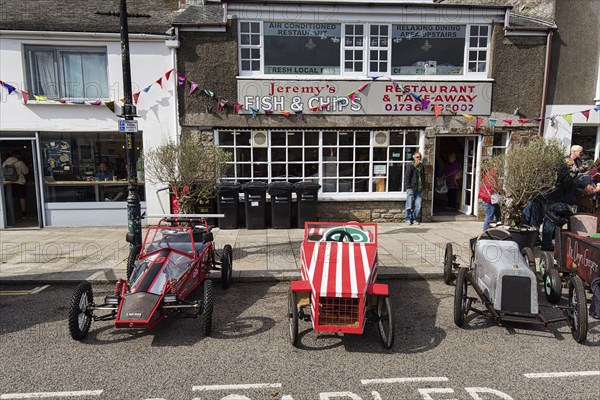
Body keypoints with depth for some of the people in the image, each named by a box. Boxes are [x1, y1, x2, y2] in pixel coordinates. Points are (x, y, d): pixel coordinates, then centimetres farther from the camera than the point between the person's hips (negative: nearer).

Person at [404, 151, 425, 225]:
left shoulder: (422, 166, 14)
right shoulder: (410, 166, -4)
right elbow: (407, 177, -7)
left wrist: (423, 187, 15)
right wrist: (408, 187, -13)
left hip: (419, 189, 5)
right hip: (412, 189, -5)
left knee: (418, 205, 2)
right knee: (409, 205, -3)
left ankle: (415, 219, 13)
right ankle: (408, 219, 8)